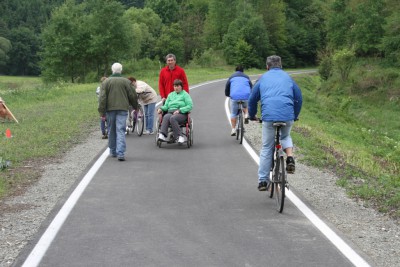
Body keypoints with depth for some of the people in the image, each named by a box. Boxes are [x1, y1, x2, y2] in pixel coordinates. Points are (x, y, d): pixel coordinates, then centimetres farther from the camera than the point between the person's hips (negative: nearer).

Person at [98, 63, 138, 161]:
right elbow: (133, 96, 5)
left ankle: (113, 151, 24)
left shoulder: (106, 82, 1)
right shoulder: (126, 82, 0)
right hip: (122, 109, -1)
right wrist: (135, 107, 21)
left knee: (111, 131, 14)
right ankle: (120, 153, -16)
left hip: (110, 109, 1)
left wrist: (102, 111, -1)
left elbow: (102, 98, -3)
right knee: (120, 131, -5)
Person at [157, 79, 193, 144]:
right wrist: (161, 108, -3)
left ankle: (178, 137, -39)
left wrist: (179, 110, -13)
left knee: (172, 118, -38)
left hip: (181, 114, -3)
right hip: (170, 112, 3)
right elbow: (166, 105, 20)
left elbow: (190, 106, -1)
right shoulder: (170, 95, 28)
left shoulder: (185, 94, 12)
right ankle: (162, 135, -50)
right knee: (166, 117, -33)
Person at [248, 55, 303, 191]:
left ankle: (263, 180, 10)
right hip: (288, 115, 1)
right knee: (285, 136, 30)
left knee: (267, 148, 10)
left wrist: (252, 116, 38)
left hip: (268, 115, -1)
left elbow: (252, 99, 22)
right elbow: (299, 98, 23)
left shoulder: (263, 78, 20)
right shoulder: (288, 77, 22)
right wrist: (295, 116, 37)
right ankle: (290, 157, 2)